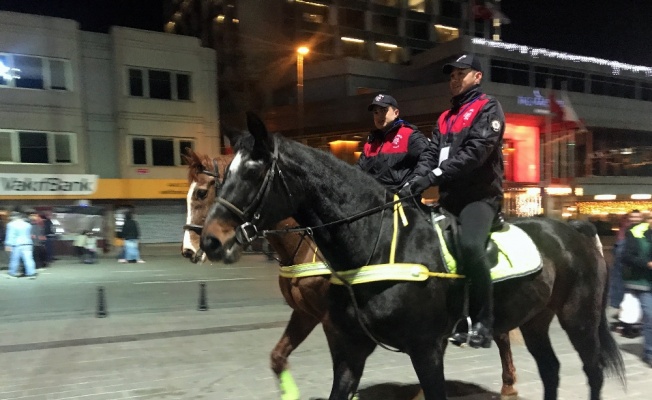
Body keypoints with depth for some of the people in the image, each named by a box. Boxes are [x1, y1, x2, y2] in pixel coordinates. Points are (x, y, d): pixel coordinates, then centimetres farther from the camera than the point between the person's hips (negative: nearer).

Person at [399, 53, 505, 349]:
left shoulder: (488, 108, 1)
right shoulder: (445, 118, 24)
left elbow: (475, 152, -15)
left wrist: (434, 177, -24)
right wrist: (414, 180, -8)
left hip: (480, 195, -8)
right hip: (449, 198, 8)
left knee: (469, 244, -32)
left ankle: (484, 321, -18)